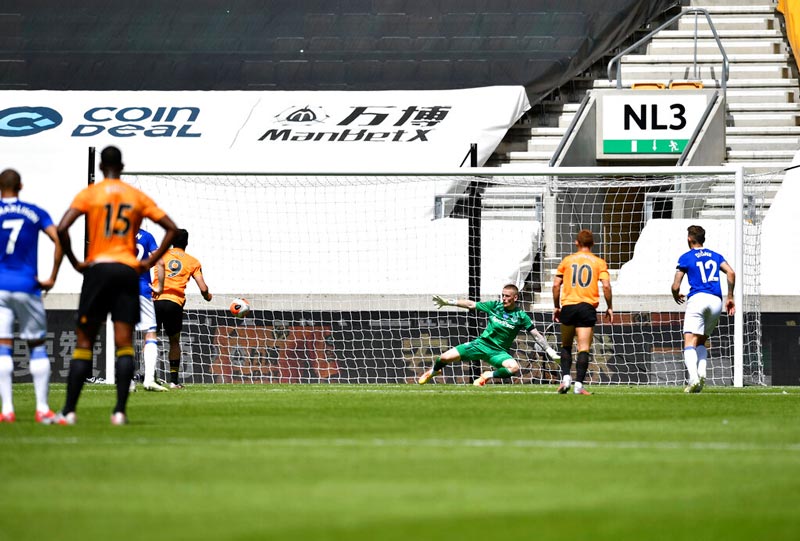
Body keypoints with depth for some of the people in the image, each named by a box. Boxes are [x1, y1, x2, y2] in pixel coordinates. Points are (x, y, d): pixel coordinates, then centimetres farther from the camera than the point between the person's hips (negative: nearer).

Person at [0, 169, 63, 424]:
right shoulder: (36, 213, 5)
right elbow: (59, 240, -5)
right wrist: (52, 278, -1)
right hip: (27, 287, 1)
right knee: (37, 346, 7)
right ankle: (42, 408, 2)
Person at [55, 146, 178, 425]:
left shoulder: (89, 194, 2)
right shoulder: (137, 196, 10)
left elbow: (62, 228, -12)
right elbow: (171, 228, 8)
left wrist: (75, 262, -2)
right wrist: (150, 262, 6)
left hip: (98, 268, -2)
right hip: (129, 271, 2)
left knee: (84, 342, 2)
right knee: (124, 344, -1)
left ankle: (69, 410, -1)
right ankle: (120, 410, -10)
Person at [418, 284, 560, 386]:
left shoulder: (520, 316, -7)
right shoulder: (495, 306, -1)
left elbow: (536, 335, -3)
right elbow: (471, 304, 3)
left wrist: (550, 351, -10)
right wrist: (447, 302, 1)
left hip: (499, 351, -1)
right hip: (482, 344, 1)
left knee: (514, 368, -33)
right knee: (446, 357, -10)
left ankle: (488, 375, -6)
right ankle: (434, 370, 27)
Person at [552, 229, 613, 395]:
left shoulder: (567, 260, 9)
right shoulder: (599, 262, 5)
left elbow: (556, 285, 5)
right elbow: (606, 286, -5)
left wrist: (556, 307, 14)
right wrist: (609, 307, 6)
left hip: (568, 306, 1)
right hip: (587, 307, -1)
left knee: (566, 346, 17)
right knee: (583, 348, -3)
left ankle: (566, 377, 1)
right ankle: (579, 385, -11)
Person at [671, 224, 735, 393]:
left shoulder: (685, 258, 8)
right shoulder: (715, 256, 19)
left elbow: (675, 286, 4)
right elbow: (731, 273, 4)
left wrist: (676, 296, 26)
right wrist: (730, 297, 11)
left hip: (697, 298, -5)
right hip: (716, 301, 5)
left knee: (690, 343, -10)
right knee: (701, 341, 20)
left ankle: (693, 378, -32)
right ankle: (701, 374, -3)